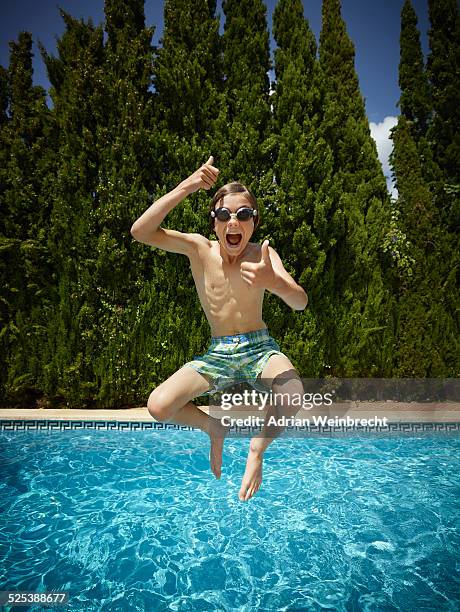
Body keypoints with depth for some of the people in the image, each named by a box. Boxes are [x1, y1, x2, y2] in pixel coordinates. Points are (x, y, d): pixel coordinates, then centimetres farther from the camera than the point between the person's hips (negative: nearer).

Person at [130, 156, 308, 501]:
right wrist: (185, 188, -31)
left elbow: (301, 303, -25)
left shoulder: (262, 254, -10)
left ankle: (258, 448, -1)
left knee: (293, 391, -33)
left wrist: (276, 283, -49)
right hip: (218, 354, 1)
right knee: (158, 406, -18)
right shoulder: (200, 248, -8)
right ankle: (214, 429, 13)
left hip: (260, 348, -1)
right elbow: (140, 233, -23)